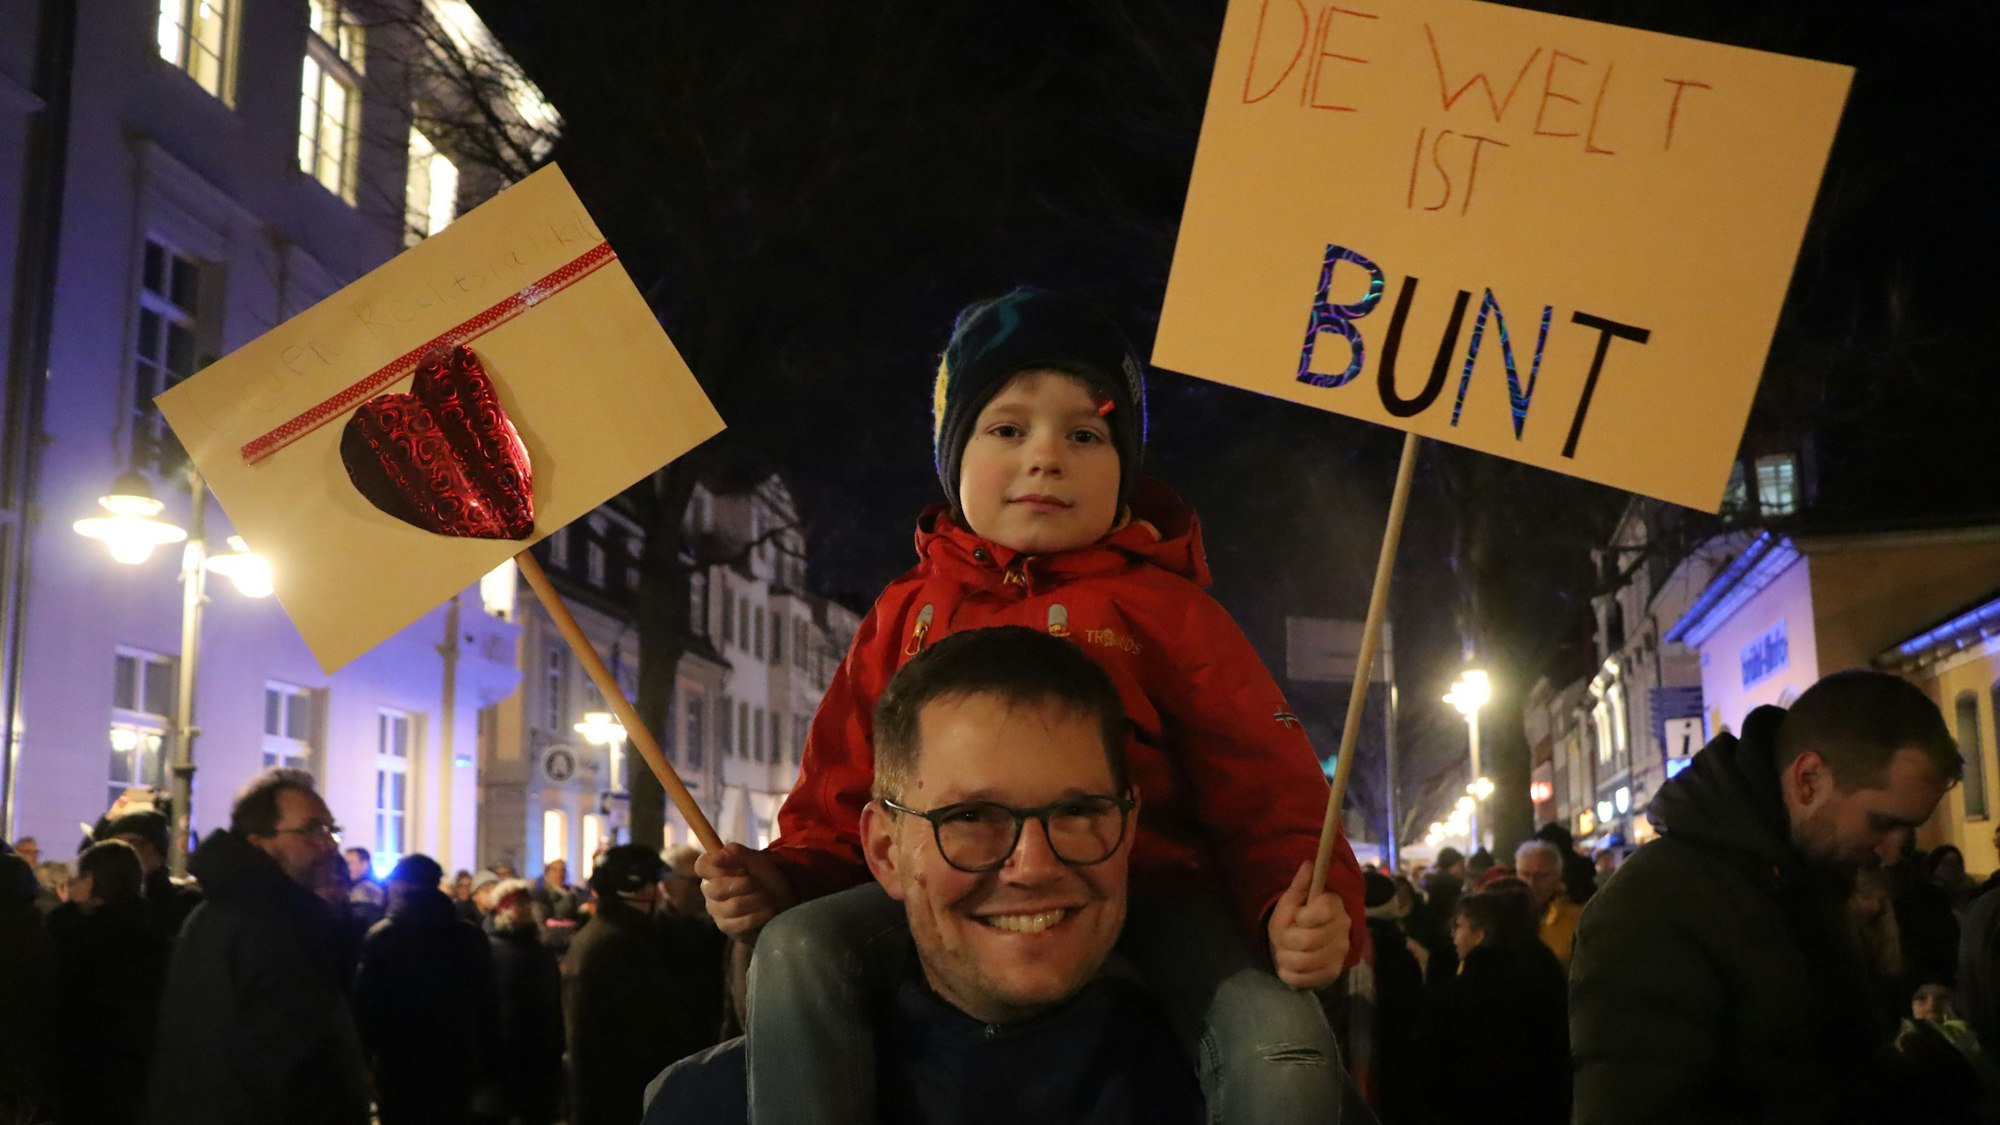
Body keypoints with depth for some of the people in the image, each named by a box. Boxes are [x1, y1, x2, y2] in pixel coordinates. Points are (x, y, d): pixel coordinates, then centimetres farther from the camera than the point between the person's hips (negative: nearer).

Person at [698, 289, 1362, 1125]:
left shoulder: (1162, 606, 5)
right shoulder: (905, 616, 13)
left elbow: (1267, 791, -1)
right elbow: (842, 795, 16)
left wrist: (1305, 906, -20)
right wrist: (783, 877, -5)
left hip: (1149, 898, -2)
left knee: (1283, 1042, -28)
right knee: (795, 951, -23)